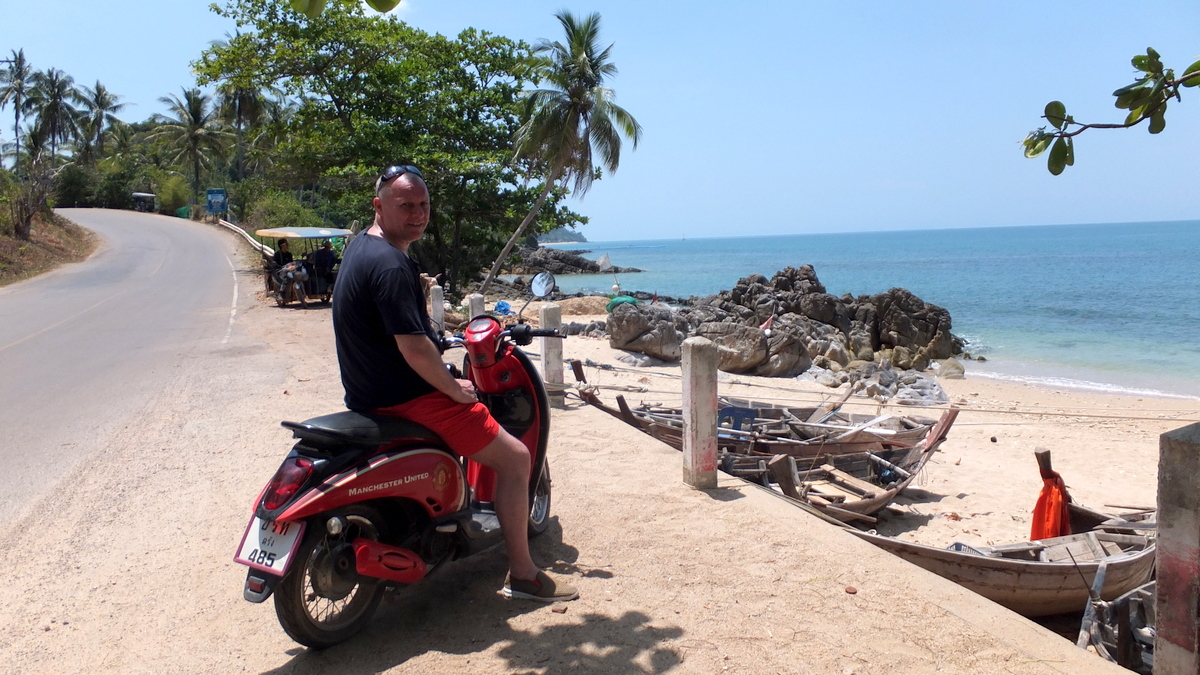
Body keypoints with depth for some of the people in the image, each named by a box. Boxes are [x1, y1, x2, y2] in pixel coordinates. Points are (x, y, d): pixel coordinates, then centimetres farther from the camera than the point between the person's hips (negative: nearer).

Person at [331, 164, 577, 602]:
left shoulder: (360, 246, 11)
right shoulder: (391, 265, -23)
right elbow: (414, 348, -28)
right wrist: (455, 390, -15)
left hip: (369, 392, 11)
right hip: (406, 398, -11)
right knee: (514, 458, -5)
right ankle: (522, 576, 2)